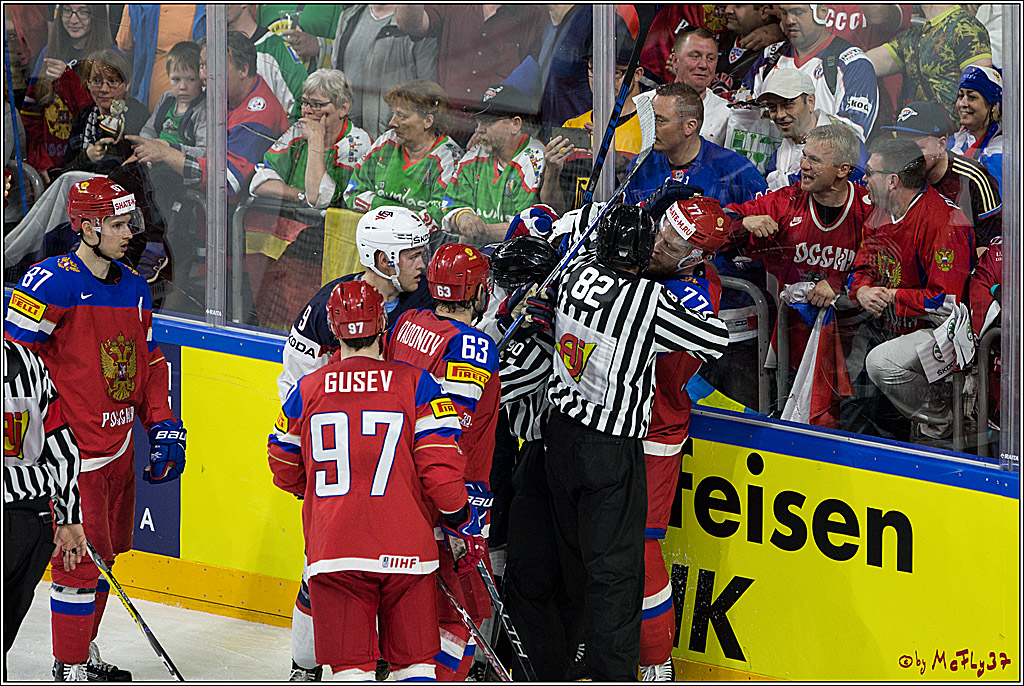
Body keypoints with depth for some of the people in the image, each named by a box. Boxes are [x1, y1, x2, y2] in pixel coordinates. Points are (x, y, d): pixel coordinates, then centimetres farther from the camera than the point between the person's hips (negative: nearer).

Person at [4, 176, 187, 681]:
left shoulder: (133, 288, 10)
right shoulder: (55, 281, -15)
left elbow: (150, 363, 19)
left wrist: (164, 427, 12)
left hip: (119, 446, 8)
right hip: (74, 449, -8)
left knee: (106, 550, 17)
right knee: (82, 558, -7)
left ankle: (85, 650, 32)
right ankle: (69, 668, 3)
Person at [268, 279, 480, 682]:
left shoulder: (307, 391, 4)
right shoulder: (416, 385, -3)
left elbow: (285, 472, 16)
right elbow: (441, 468, -7)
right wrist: (462, 520, 10)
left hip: (333, 553, 1)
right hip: (404, 550, -1)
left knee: (350, 661, 4)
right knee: (413, 658, 11)